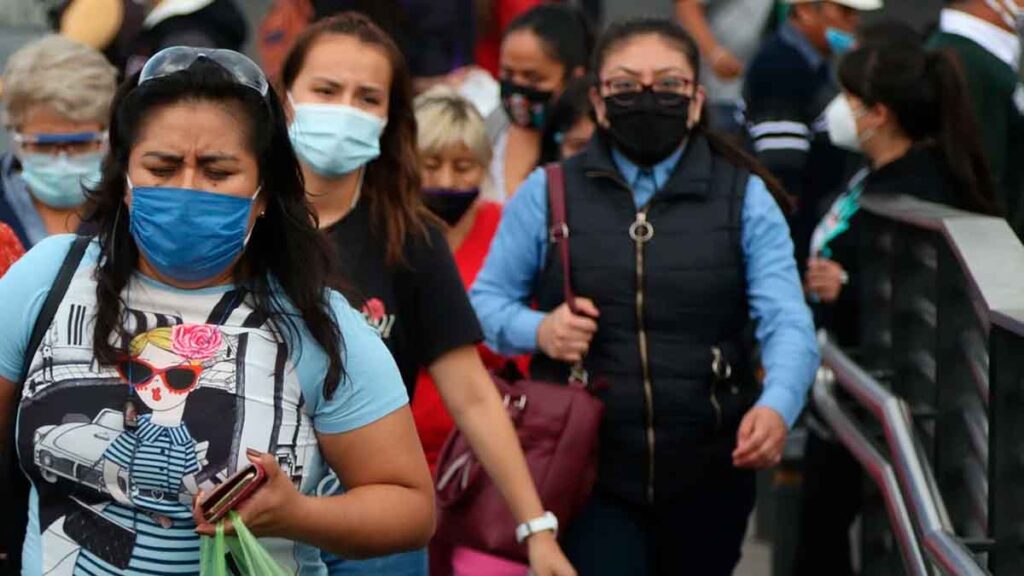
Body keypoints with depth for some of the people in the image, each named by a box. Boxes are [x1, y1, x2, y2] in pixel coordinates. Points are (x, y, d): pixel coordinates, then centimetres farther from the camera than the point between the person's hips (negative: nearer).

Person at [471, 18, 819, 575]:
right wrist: (537, 330, -15)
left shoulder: (745, 198, 2)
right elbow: (485, 301, 7)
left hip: (709, 477, 2)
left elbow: (788, 322, -9)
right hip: (586, 473, -1)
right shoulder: (547, 193, 3)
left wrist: (777, 406, -29)